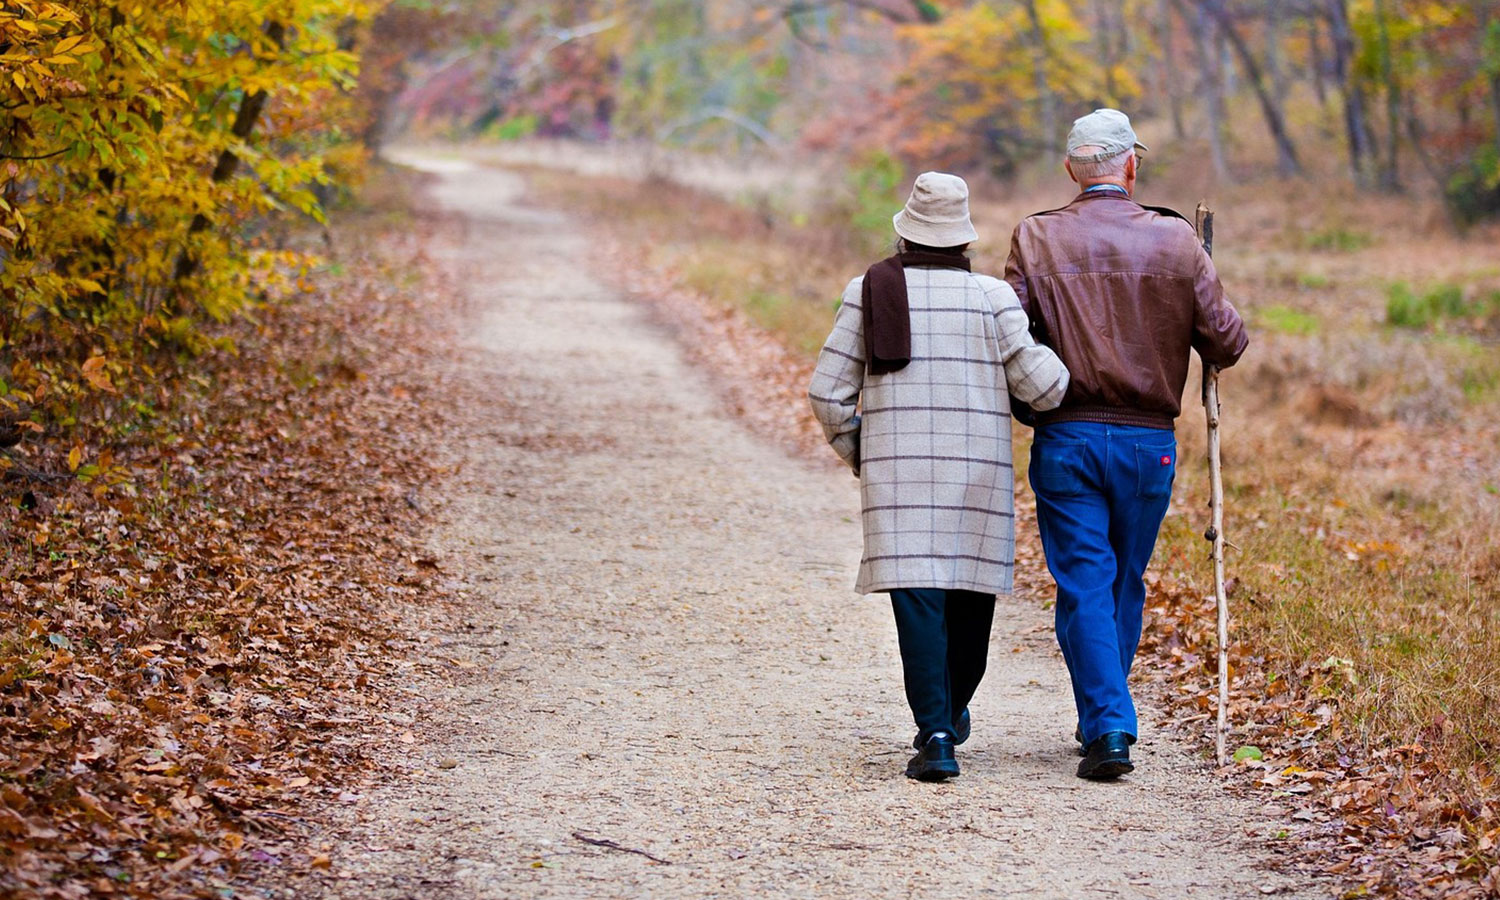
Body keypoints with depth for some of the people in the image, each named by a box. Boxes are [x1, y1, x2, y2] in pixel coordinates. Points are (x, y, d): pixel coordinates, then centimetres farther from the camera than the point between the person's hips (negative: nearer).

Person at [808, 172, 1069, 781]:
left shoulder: (869, 292, 2)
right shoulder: (993, 298, -2)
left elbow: (828, 393, 2)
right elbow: (1042, 383, -5)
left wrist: (856, 454, 18)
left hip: (898, 472, 0)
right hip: (979, 471, 0)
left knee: (918, 598, -4)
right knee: (971, 595, 17)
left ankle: (935, 734, -17)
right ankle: (951, 713, 34)